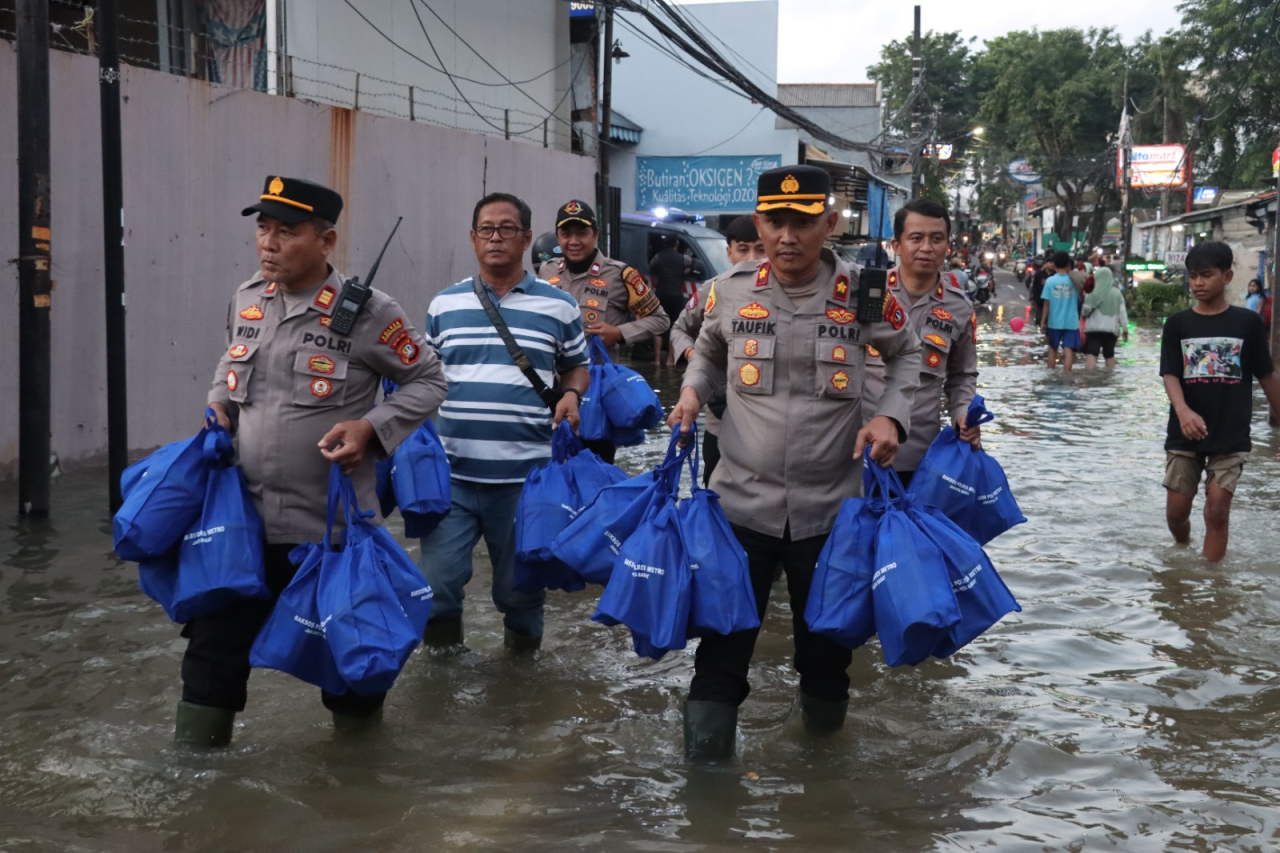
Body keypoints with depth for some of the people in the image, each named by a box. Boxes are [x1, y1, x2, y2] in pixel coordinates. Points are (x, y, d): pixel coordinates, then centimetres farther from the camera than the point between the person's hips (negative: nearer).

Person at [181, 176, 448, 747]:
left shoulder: (367, 312, -12)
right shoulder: (247, 300, 5)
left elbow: (427, 380, -2)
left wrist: (371, 427, -15)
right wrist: (219, 401, 6)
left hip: (333, 525, -4)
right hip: (246, 514, 4)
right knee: (216, 640, 6)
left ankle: (357, 727, 37)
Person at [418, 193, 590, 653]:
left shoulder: (558, 306, 4)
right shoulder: (445, 304, 8)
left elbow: (577, 366, 16)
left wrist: (571, 396, -5)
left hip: (525, 476, -1)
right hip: (452, 474, 1)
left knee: (521, 581, 10)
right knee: (436, 581, -3)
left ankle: (522, 643, 37)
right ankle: (442, 647, 24)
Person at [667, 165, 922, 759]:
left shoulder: (863, 296, -5)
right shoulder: (730, 293, -2)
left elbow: (904, 353, 14)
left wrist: (892, 415, -2)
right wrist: (692, 393, 1)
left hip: (830, 508, 0)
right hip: (741, 501, 0)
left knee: (825, 646, 14)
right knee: (721, 651, 2)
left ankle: (823, 750, 41)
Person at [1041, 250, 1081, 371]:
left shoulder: (1050, 281, -7)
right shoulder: (1074, 280, -3)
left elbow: (1047, 304, -6)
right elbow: (1080, 299, 4)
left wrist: (1043, 321, 0)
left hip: (1054, 322, 0)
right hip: (1071, 321, 0)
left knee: (1053, 348, 17)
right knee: (1068, 350, -3)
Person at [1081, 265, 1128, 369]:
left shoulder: (1094, 292, -6)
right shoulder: (1117, 292, 5)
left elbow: (1086, 309, -10)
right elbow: (1122, 313, 5)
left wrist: (1084, 312, 14)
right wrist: (1125, 329, 10)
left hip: (1094, 328, -4)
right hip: (1111, 329, 4)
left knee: (1091, 354, -9)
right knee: (1110, 355, 16)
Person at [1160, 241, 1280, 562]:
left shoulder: (1248, 322, -1)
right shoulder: (1177, 324, 0)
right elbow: (1170, 375, -8)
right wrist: (1183, 411, -28)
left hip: (1231, 437, -1)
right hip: (1185, 435, 2)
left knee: (1217, 510, -7)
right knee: (1176, 511, 6)